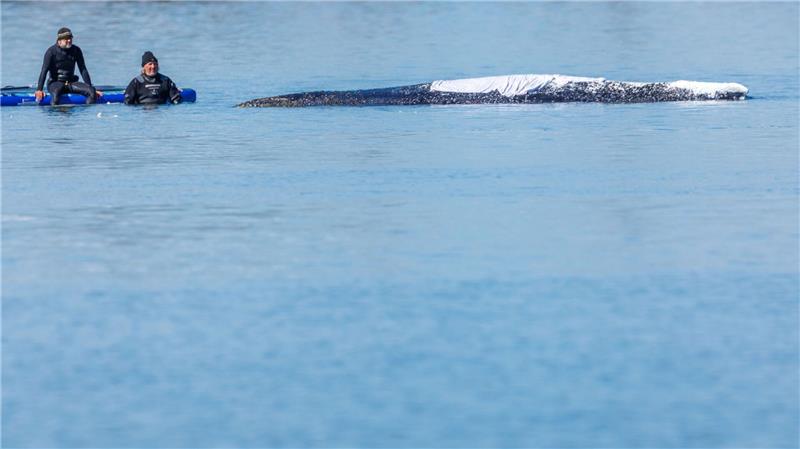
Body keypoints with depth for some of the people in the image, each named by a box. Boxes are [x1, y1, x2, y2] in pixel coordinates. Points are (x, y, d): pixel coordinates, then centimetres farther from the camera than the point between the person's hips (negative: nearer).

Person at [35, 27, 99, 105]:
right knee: (56, 91, -40)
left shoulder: (76, 50, 5)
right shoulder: (52, 51, -7)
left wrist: (90, 88, 2)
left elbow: (83, 70, 8)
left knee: (92, 91, -19)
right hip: (55, 83, -4)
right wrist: (39, 89, -25)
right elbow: (44, 70, -14)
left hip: (70, 83, 4)